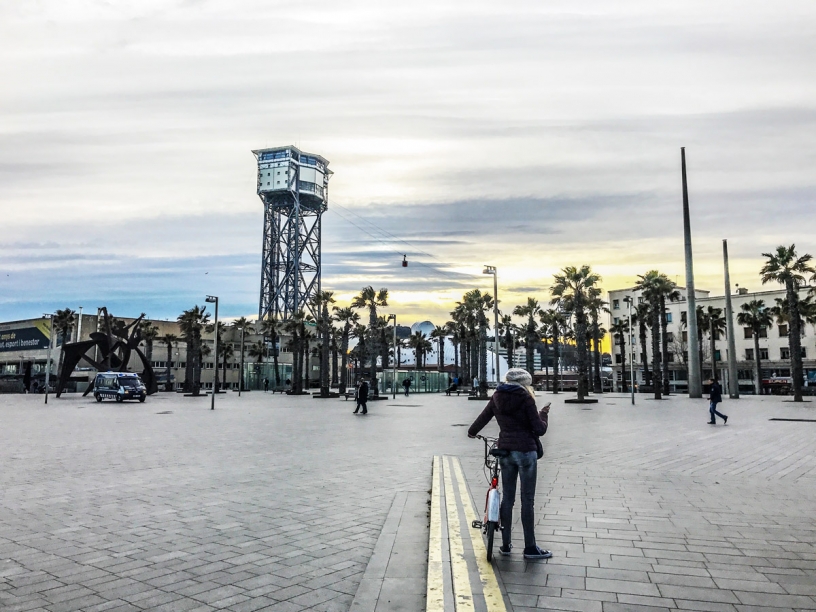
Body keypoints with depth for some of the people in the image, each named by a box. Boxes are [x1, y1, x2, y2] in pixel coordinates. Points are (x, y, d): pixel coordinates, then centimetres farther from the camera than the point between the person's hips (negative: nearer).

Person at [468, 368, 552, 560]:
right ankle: (530, 548, 10)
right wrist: (543, 414, 8)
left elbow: (482, 418, 16)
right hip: (525, 451, -5)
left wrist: (471, 432, 34)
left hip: (505, 451, 5)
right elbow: (540, 429, -10)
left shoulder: (497, 398, 5)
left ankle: (505, 544, 20)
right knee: (527, 500, 3)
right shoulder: (525, 399, -10)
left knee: (507, 498, 13)